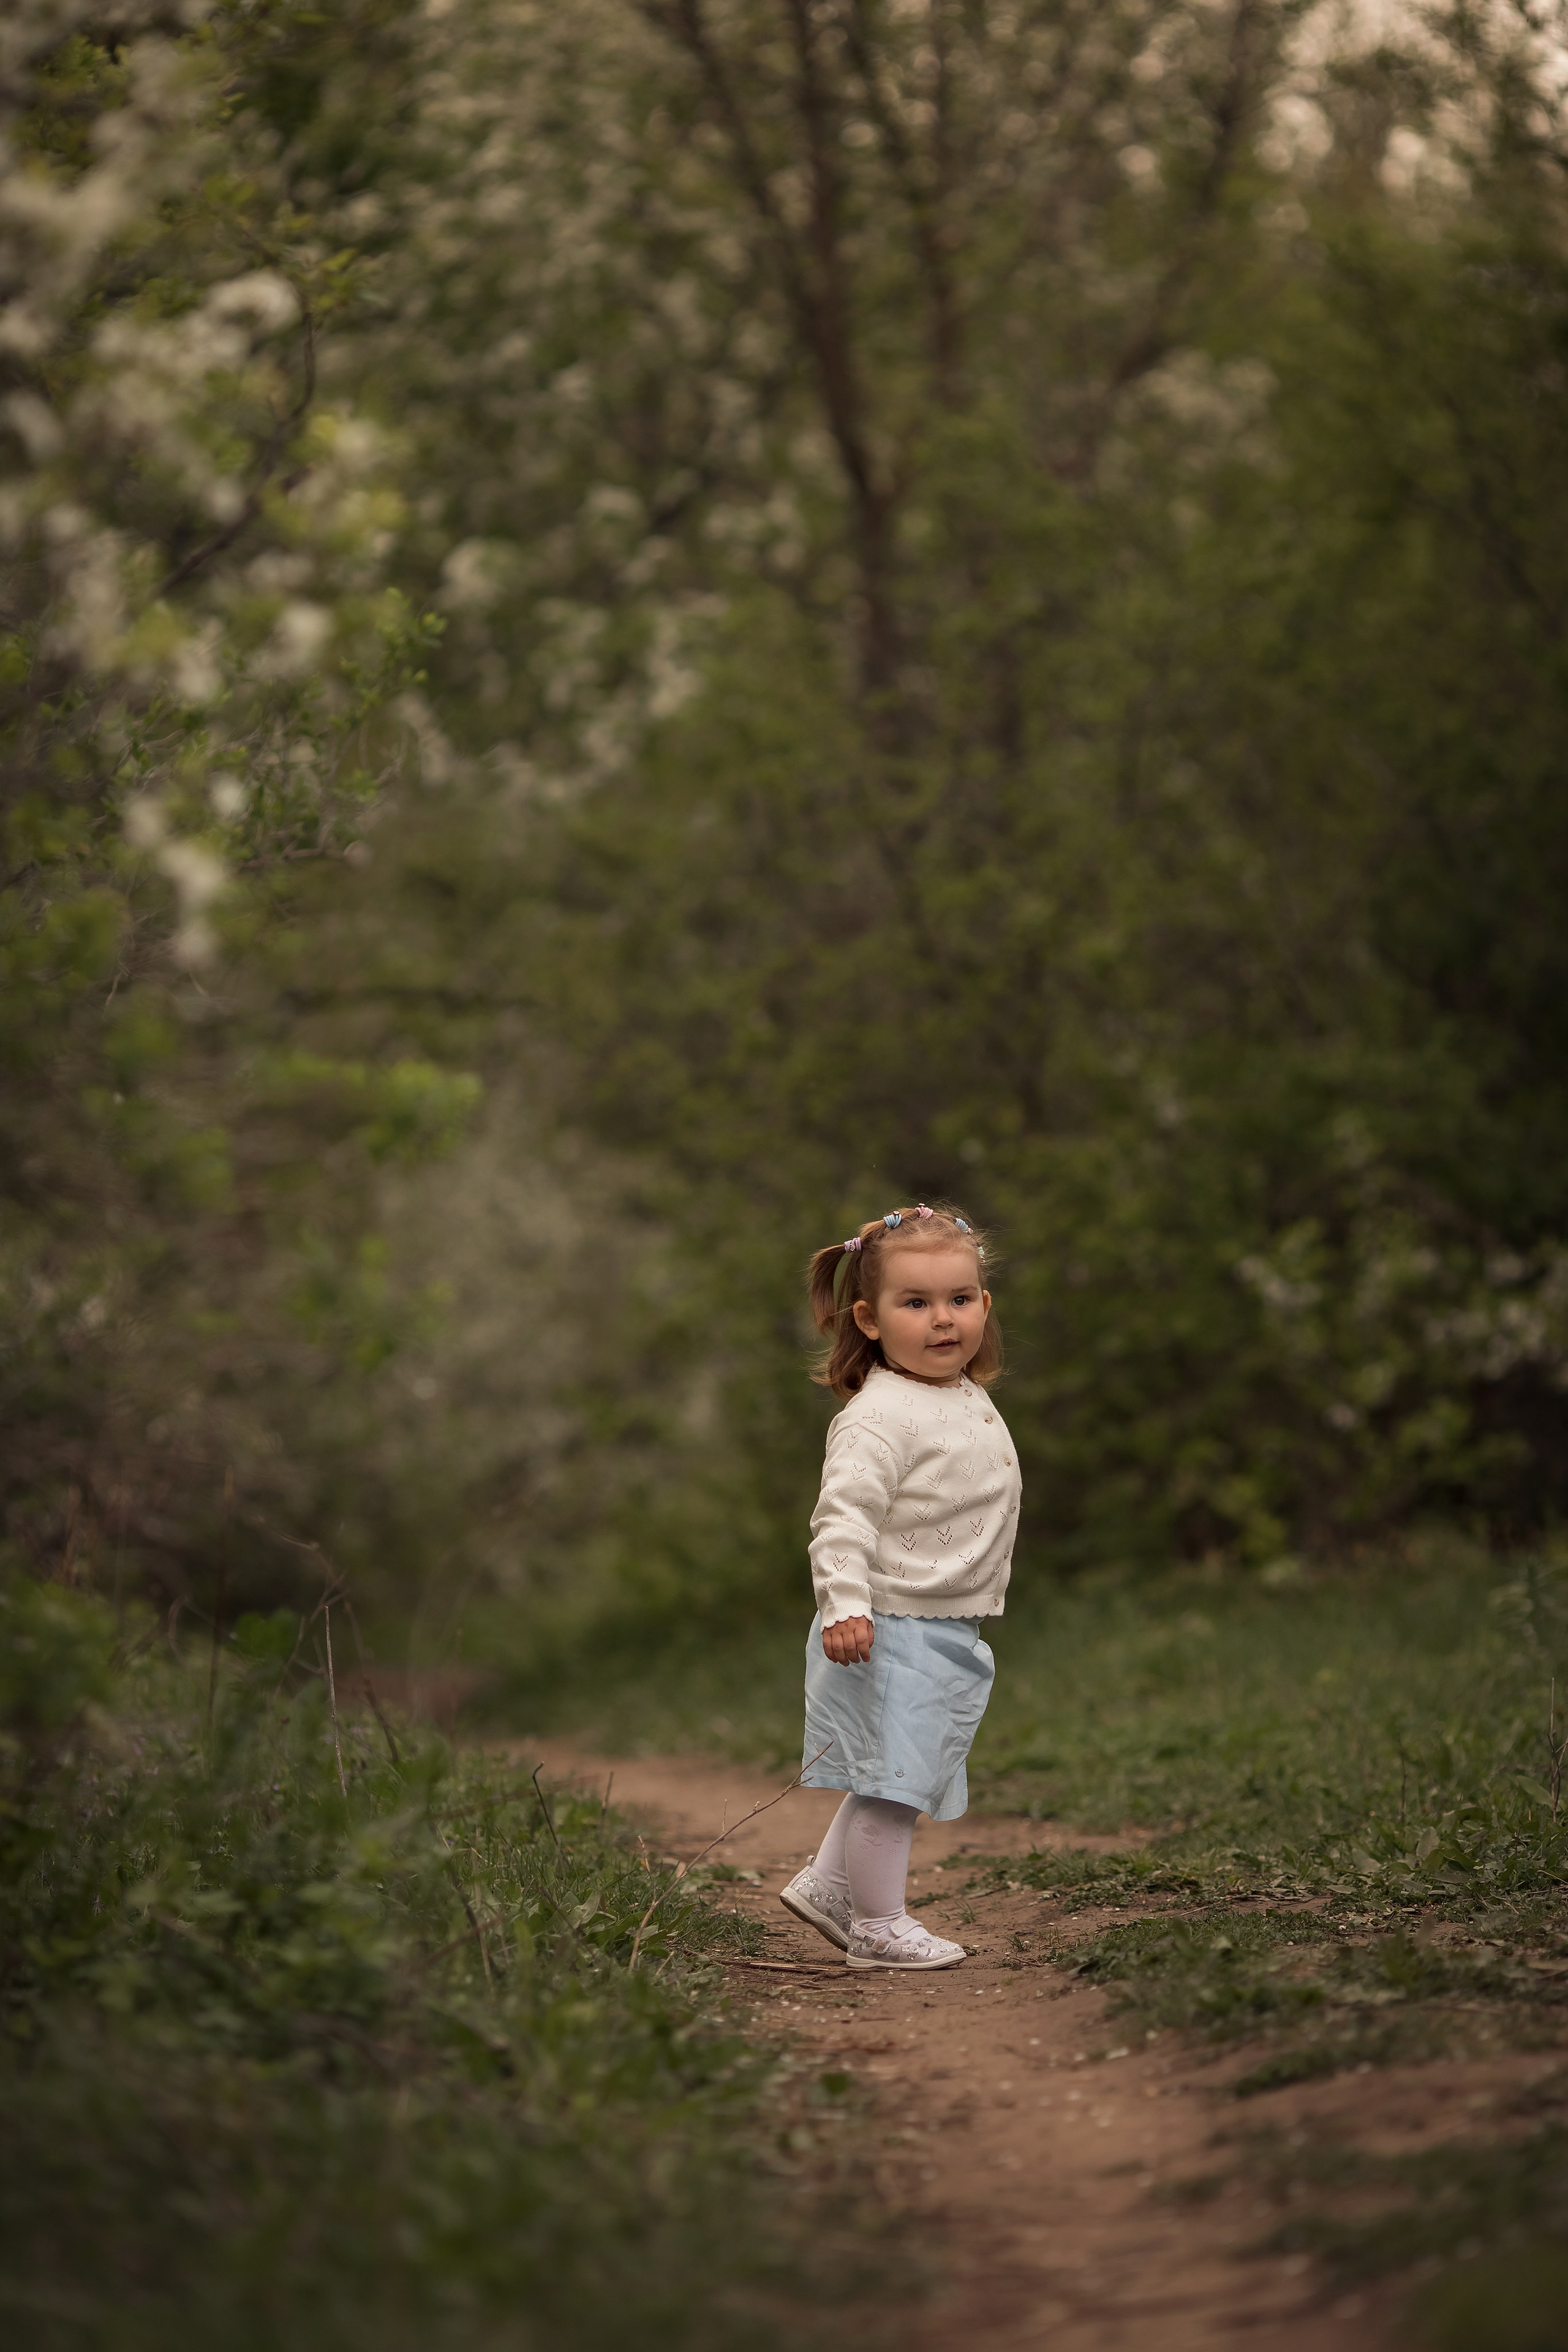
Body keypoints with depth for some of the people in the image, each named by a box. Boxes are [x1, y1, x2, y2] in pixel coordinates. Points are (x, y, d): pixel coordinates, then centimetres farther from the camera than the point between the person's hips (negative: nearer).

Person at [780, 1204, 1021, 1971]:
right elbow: (845, 1514, -25)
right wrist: (845, 1605, -34)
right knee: (890, 1776, -4)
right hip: (891, 1631, -9)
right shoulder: (881, 1416, -18)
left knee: (893, 1777, 17)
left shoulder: (973, 1404, 11)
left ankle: (827, 1885, 30)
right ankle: (877, 1928, 5)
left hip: (949, 1631, 9)